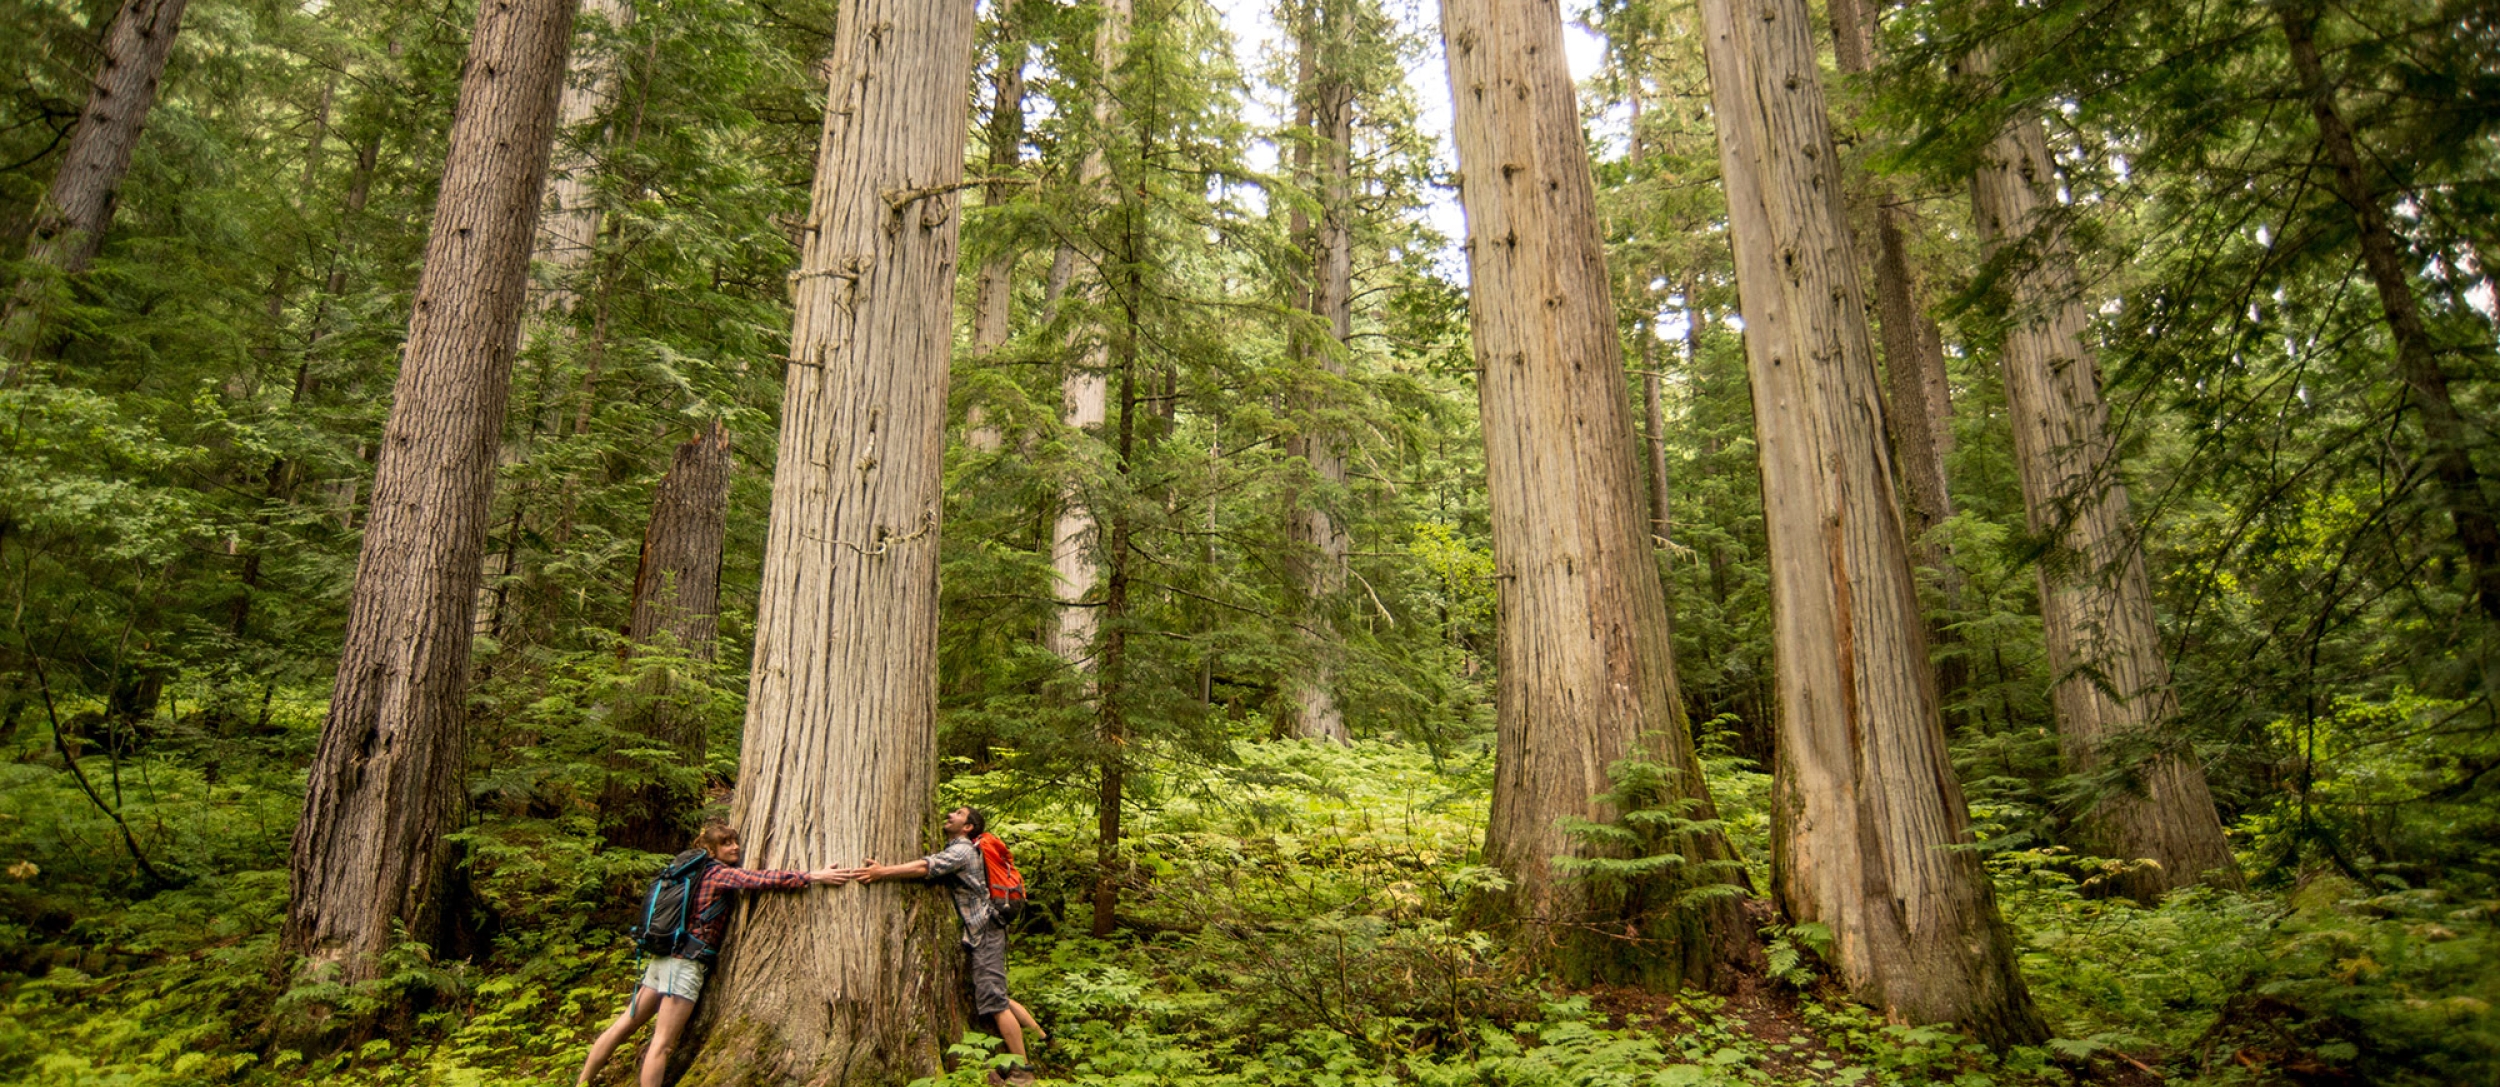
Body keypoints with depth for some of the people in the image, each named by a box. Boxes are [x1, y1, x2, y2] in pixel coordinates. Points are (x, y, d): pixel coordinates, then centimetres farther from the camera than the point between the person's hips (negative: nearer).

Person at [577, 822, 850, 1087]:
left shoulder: (702, 871, 15)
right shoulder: (720, 874, -10)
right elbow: (762, 879, -22)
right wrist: (814, 876, -26)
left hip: (666, 957, 9)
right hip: (686, 963, -9)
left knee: (622, 1027, 13)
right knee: (663, 1044, -8)